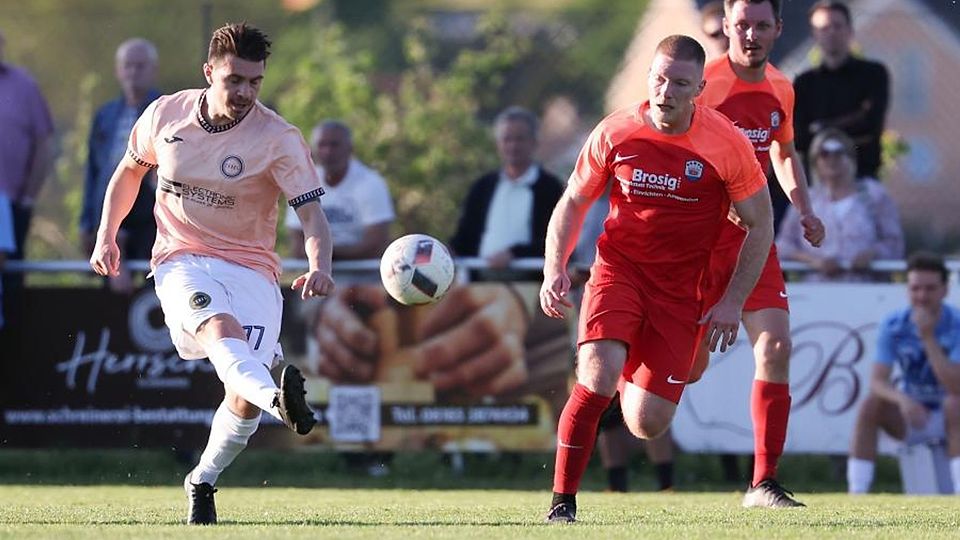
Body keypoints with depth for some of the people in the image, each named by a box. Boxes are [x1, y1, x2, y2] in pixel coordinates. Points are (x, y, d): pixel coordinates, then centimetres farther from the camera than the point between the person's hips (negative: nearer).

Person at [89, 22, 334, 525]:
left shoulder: (279, 138, -9)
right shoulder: (165, 116, 1)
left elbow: (312, 213, -18)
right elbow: (129, 170, 21)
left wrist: (319, 267, -38)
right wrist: (106, 236, 14)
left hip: (251, 269, 0)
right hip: (181, 261, 0)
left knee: (245, 398, -15)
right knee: (222, 329, -35)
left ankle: (202, 481, 13)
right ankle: (279, 401, -66)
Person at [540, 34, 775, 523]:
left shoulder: (727, 144, -10)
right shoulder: (615, 133, -7)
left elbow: (760, 225, 1)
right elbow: (573, 203, 7)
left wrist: (733, 302, -5)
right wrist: (555, 270, -9)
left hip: (680, 289, 0)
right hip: (618, 267, 0)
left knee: (648, 425, -5)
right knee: (596, 376, -28)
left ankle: (633, 380, 34)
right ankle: (562, 501, -15)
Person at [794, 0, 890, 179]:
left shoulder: (873, 74, 6)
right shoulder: (804, 83, 12)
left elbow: (871, 123, -6)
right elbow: (798, 138, 2)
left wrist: (822, 129, 1)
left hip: (862, 173, -2)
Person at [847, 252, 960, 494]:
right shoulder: (893, 326, -9)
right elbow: (877, 381, -17)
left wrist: (928, 337, -34)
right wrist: (903, 399, -38)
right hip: (911, 415, 3)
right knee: (870, 405, -25)